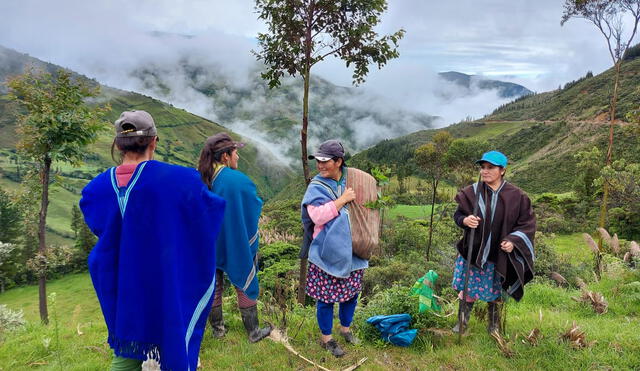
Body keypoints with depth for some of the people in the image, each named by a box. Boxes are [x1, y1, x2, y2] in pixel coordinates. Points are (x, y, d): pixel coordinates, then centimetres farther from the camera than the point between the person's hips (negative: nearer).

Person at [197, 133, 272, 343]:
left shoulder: (198, 179, -9)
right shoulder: (239, 180, -24)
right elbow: (255, 207, -10)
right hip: (239, 244, -4)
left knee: (213, 286, 19)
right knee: (245, 286, 12)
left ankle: (217, 328, 34)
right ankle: (253, 332, 24)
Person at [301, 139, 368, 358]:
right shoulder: (317, 187, -10)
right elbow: (318, 216, -24)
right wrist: (342, 200, -21)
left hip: (351, 250, 5)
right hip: (328, 252, -5)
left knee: (352, 291, 18)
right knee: (326, 296, 5)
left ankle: (345, 328, 41)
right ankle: (326, 338, 25)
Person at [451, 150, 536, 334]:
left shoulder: (516, 196, -6)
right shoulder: (472, 192, -5)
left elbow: (527, 223, 0)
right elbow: (458, 214, 5)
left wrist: (513, 241, -14)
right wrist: (465, 220, -19)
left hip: (500, 255, 0)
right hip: (473, 252, 0)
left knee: (495, 293, 14)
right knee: (468, 289, 7)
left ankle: (494, 325, 35)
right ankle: (462, 322, 27)